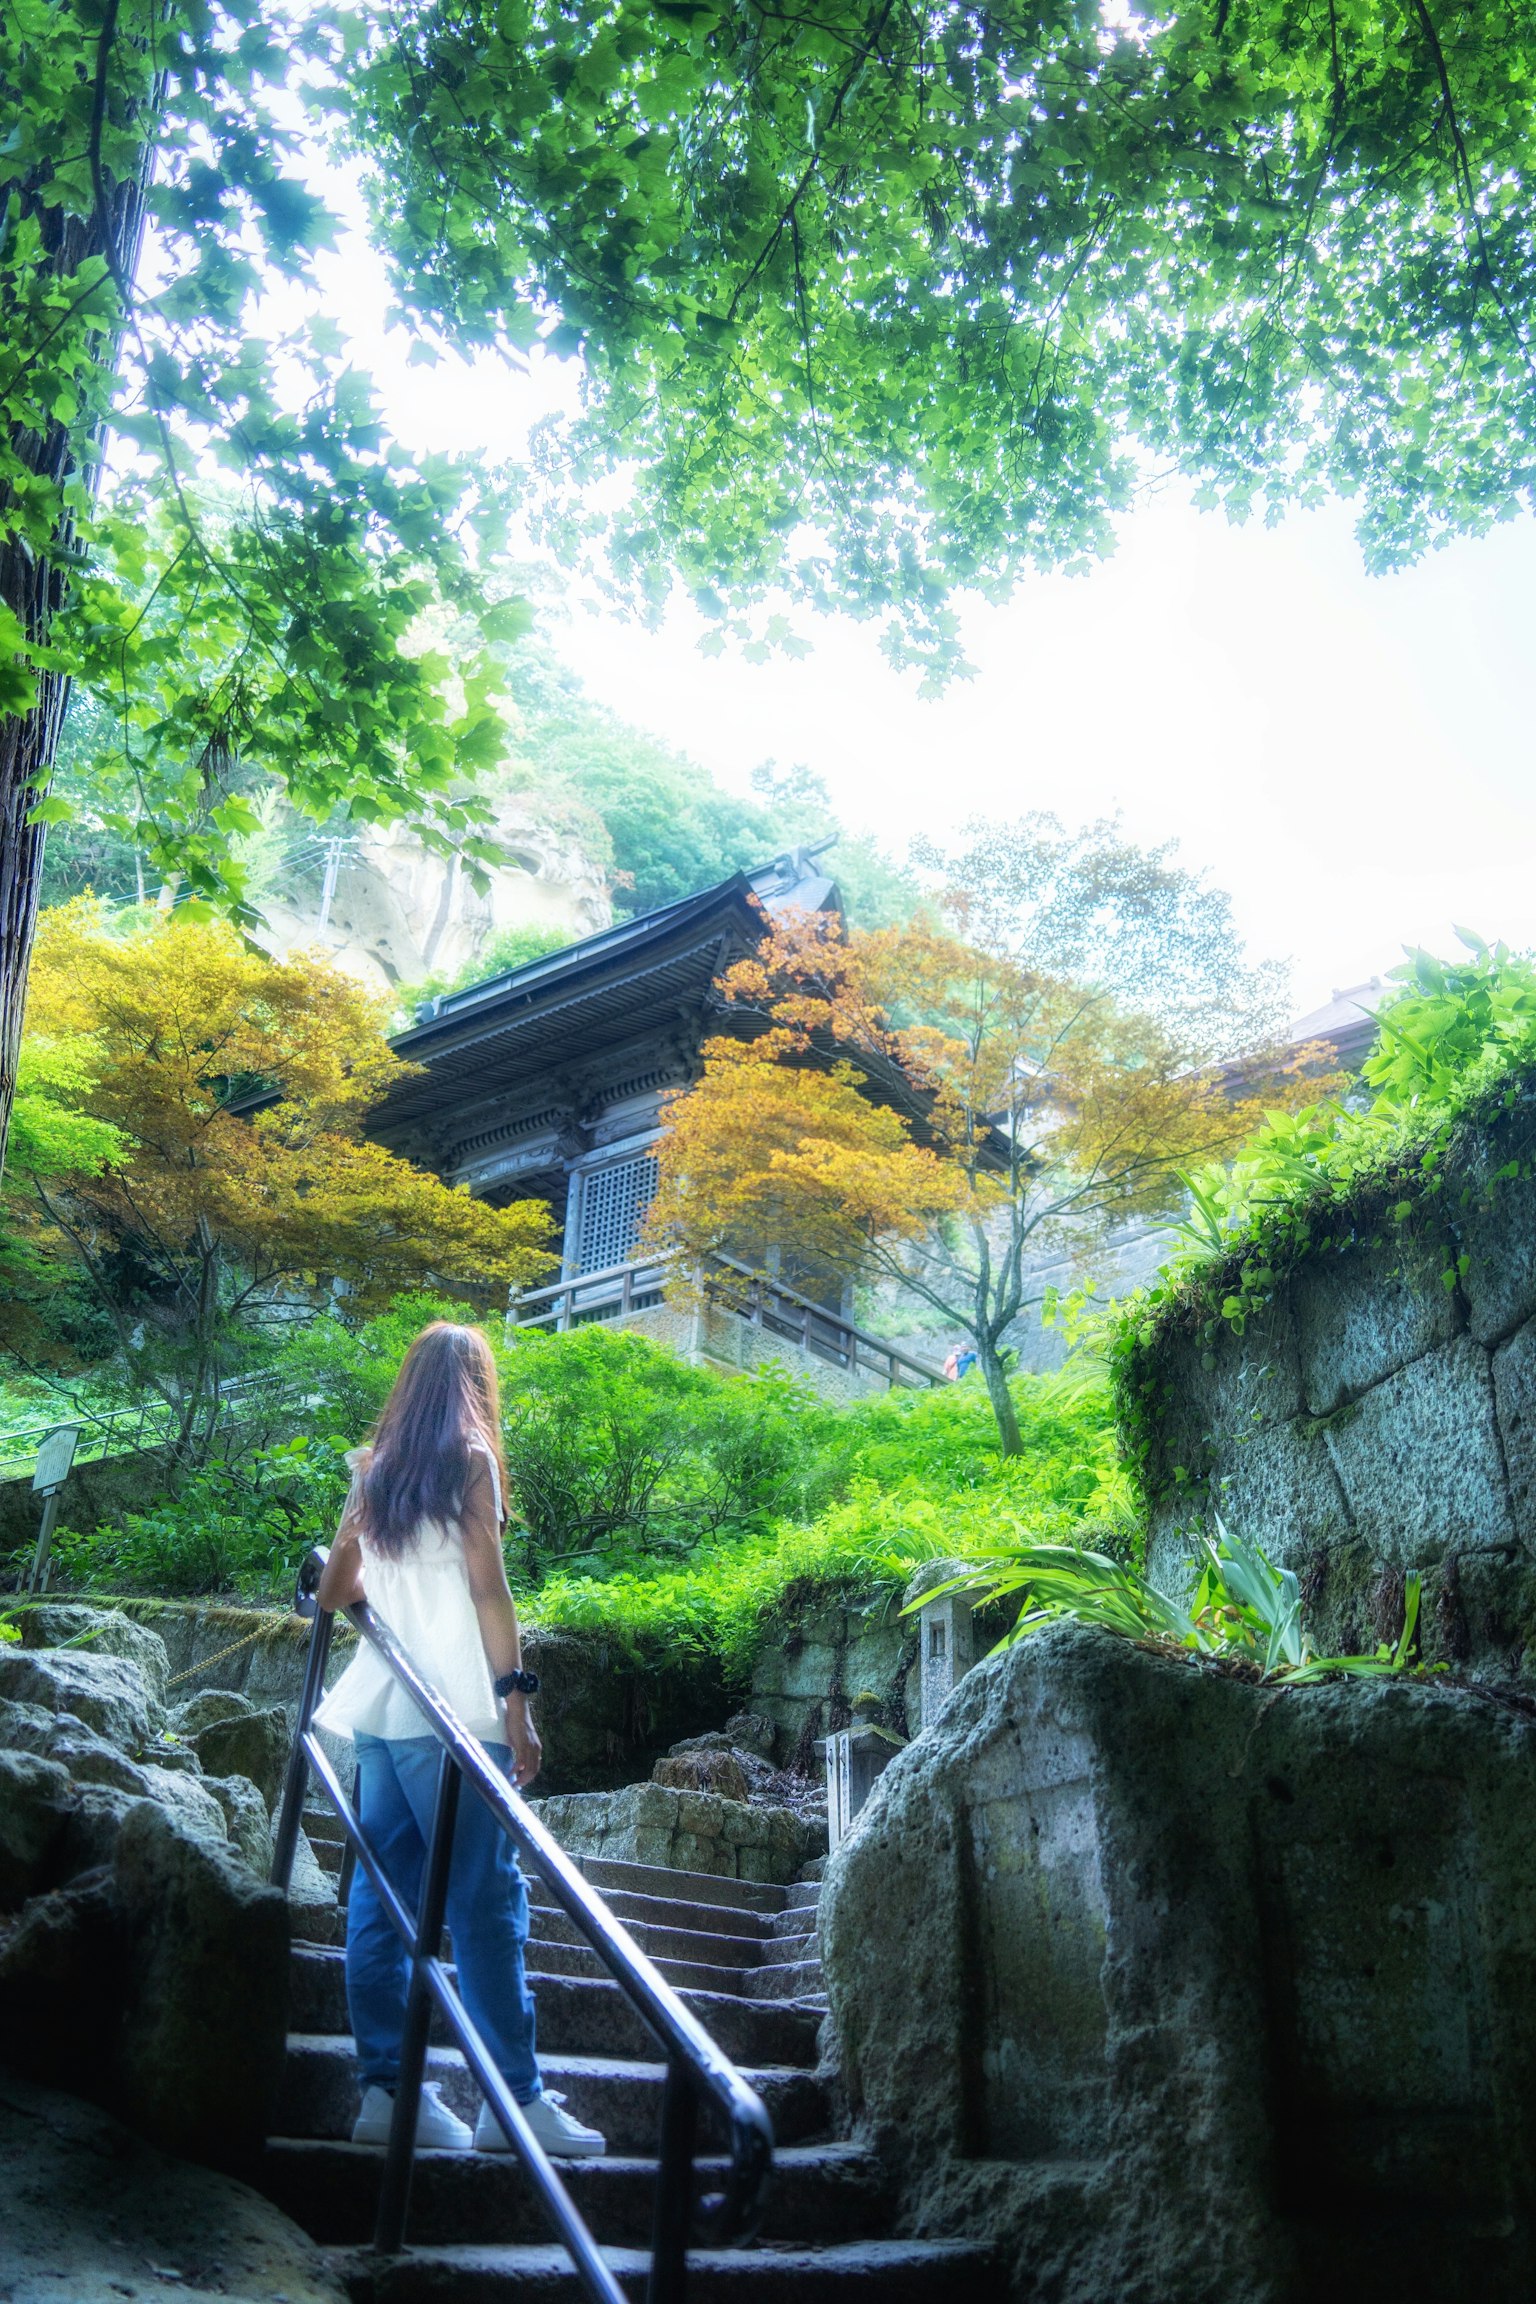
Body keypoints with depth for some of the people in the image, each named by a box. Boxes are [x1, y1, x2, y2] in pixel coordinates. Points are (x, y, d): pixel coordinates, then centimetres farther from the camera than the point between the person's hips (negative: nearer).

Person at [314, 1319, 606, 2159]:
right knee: (486, 1903, -4)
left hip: (379, 1711, 7)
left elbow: (333, 1592, 19)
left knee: (383, 1896, 8)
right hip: (451, 1712, -6)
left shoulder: (376, 1470, 14)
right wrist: (517, 1703, -9)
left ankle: (387, 2088, 10)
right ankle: (515, 2096, -2)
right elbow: (487, 1588, -9)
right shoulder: (469, 1460, -3)